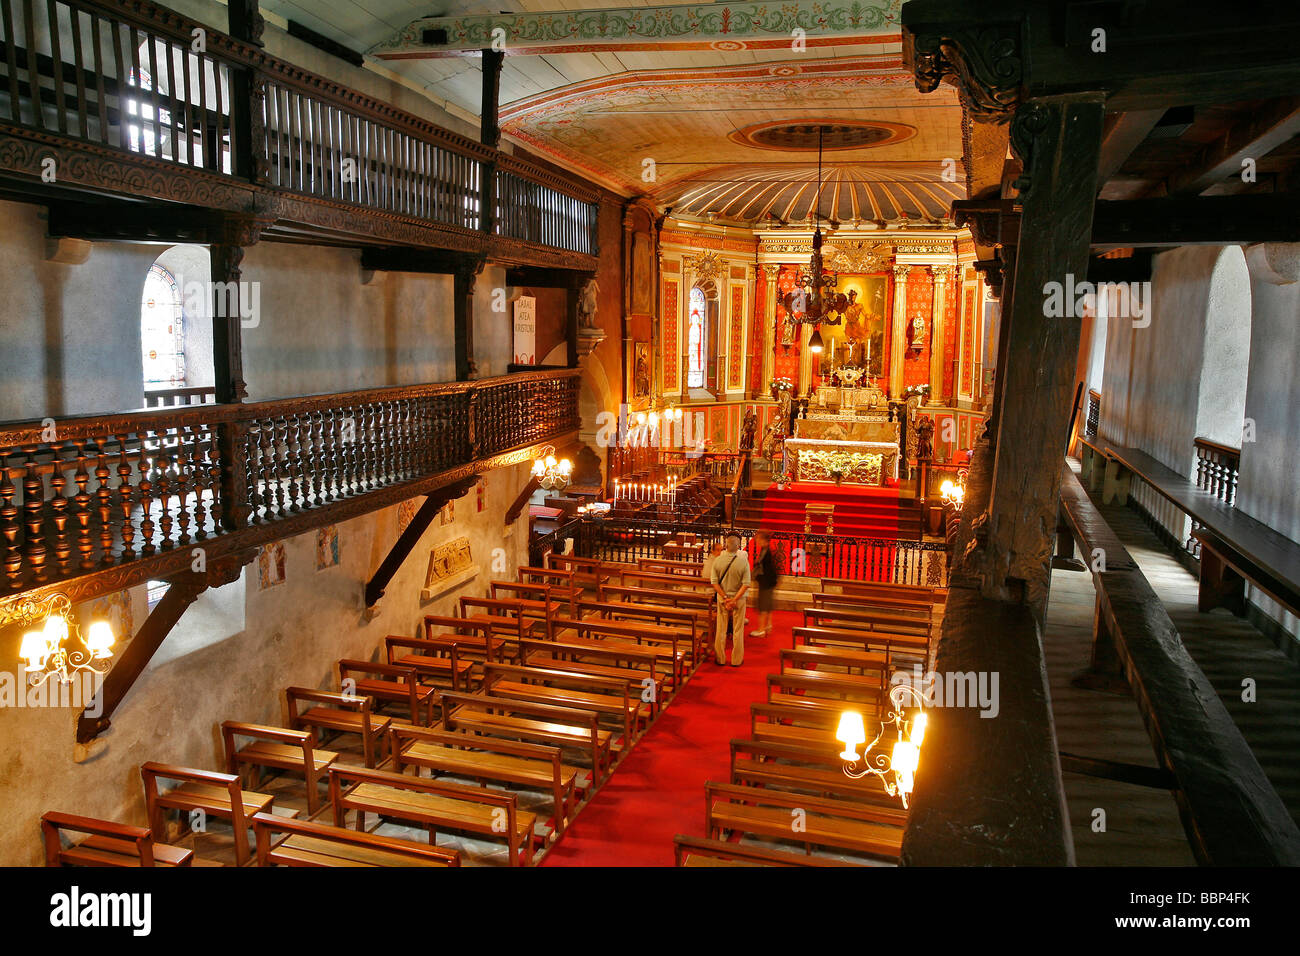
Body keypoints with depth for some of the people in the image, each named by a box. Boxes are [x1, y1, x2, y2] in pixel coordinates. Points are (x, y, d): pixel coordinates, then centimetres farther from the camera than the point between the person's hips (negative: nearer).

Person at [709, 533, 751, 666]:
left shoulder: (718, 560, -10)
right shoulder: (744, 561, -15)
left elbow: (714, 582, -10)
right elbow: (746, 584, -17)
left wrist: (725, 598, -8)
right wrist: (734, 600, -15)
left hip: (722, 597, 2)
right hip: (739, 598, -2)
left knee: (721, 630, 13)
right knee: (737, 630, 11)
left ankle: (720, 659, 21)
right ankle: (736, 660, 18)